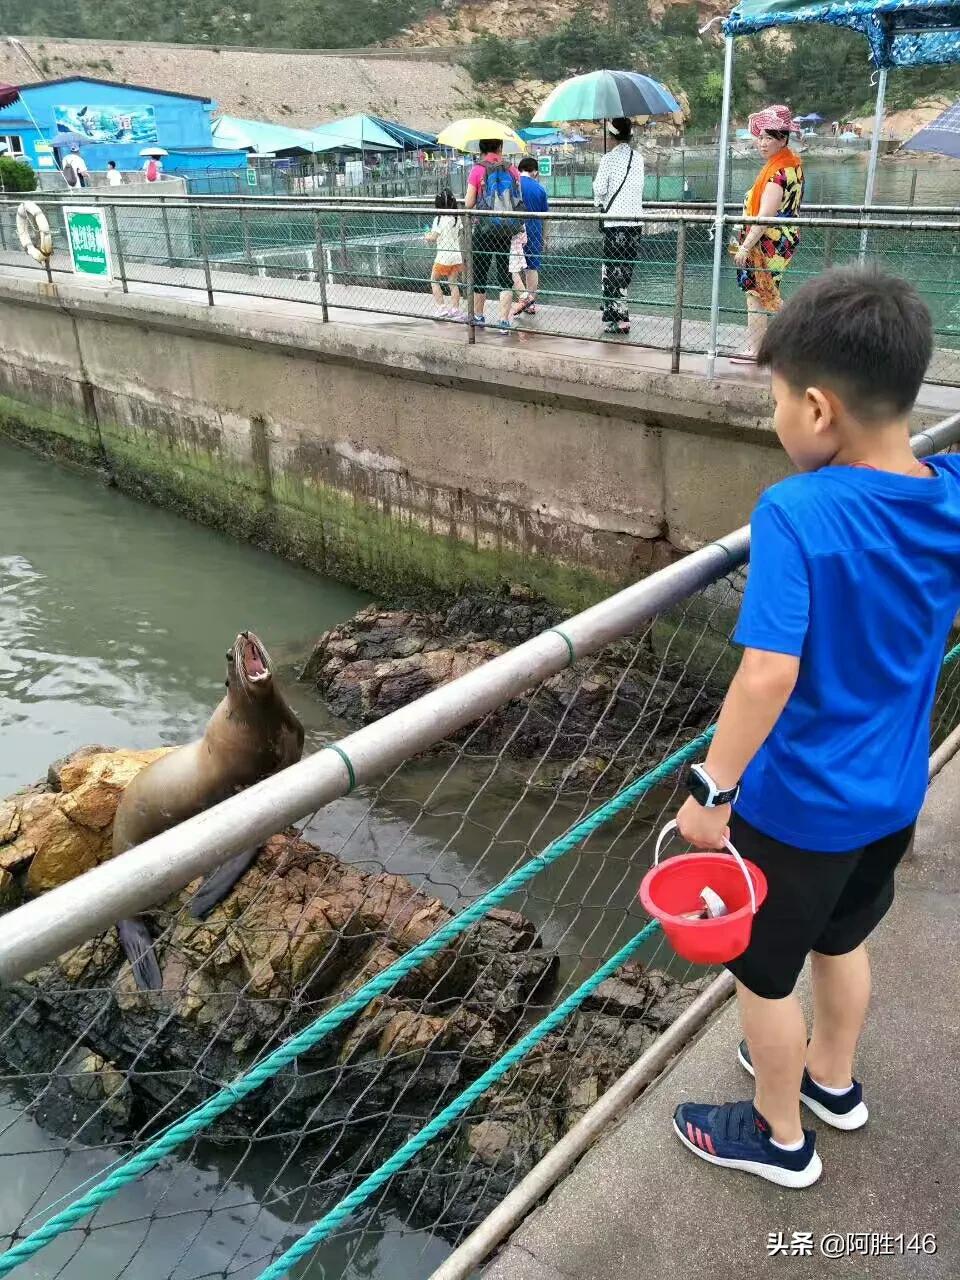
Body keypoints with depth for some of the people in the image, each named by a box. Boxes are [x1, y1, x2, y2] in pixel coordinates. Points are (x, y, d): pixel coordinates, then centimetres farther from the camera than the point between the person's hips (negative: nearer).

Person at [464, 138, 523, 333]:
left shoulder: (477, 170, -7)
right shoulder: (512, 170, 2)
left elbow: (469, 203, -7)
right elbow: (518, 199, 6)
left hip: (485, 228, -2)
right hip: (508, 229, 2)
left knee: (480, 273, 11)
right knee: (505, 273, 5)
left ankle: (478, 316, 22)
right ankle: (504, 320, -2)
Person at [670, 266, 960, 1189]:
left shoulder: (796, 513, -28)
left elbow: (770, 673, -33)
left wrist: (712, 789, -22)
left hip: (796, 804, -7)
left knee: (763, 972, 17)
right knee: (840, 940, 30)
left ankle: (779, 1137, 39)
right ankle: (831, 1080, 53)